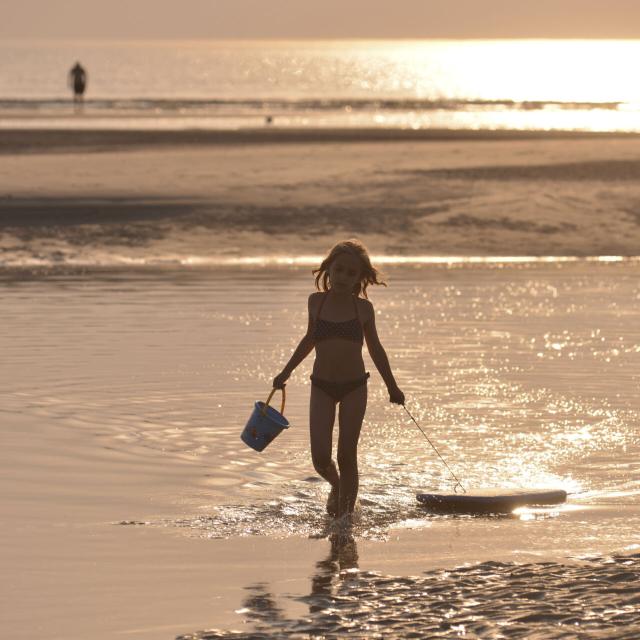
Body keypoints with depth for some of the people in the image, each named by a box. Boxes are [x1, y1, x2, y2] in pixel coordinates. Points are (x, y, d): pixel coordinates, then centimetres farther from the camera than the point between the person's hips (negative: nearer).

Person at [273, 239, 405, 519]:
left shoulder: (363, 307, -2)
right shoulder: (316, 302, 1)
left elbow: (375, 348, 10)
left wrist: (392, 387, 12)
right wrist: (286, 372, 22)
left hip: (354, 388, -1)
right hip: (322, 387, 1)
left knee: (347, 456, -1)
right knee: (320, 457, -7)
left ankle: (346, 511, 11)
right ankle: (336, 486, 26)